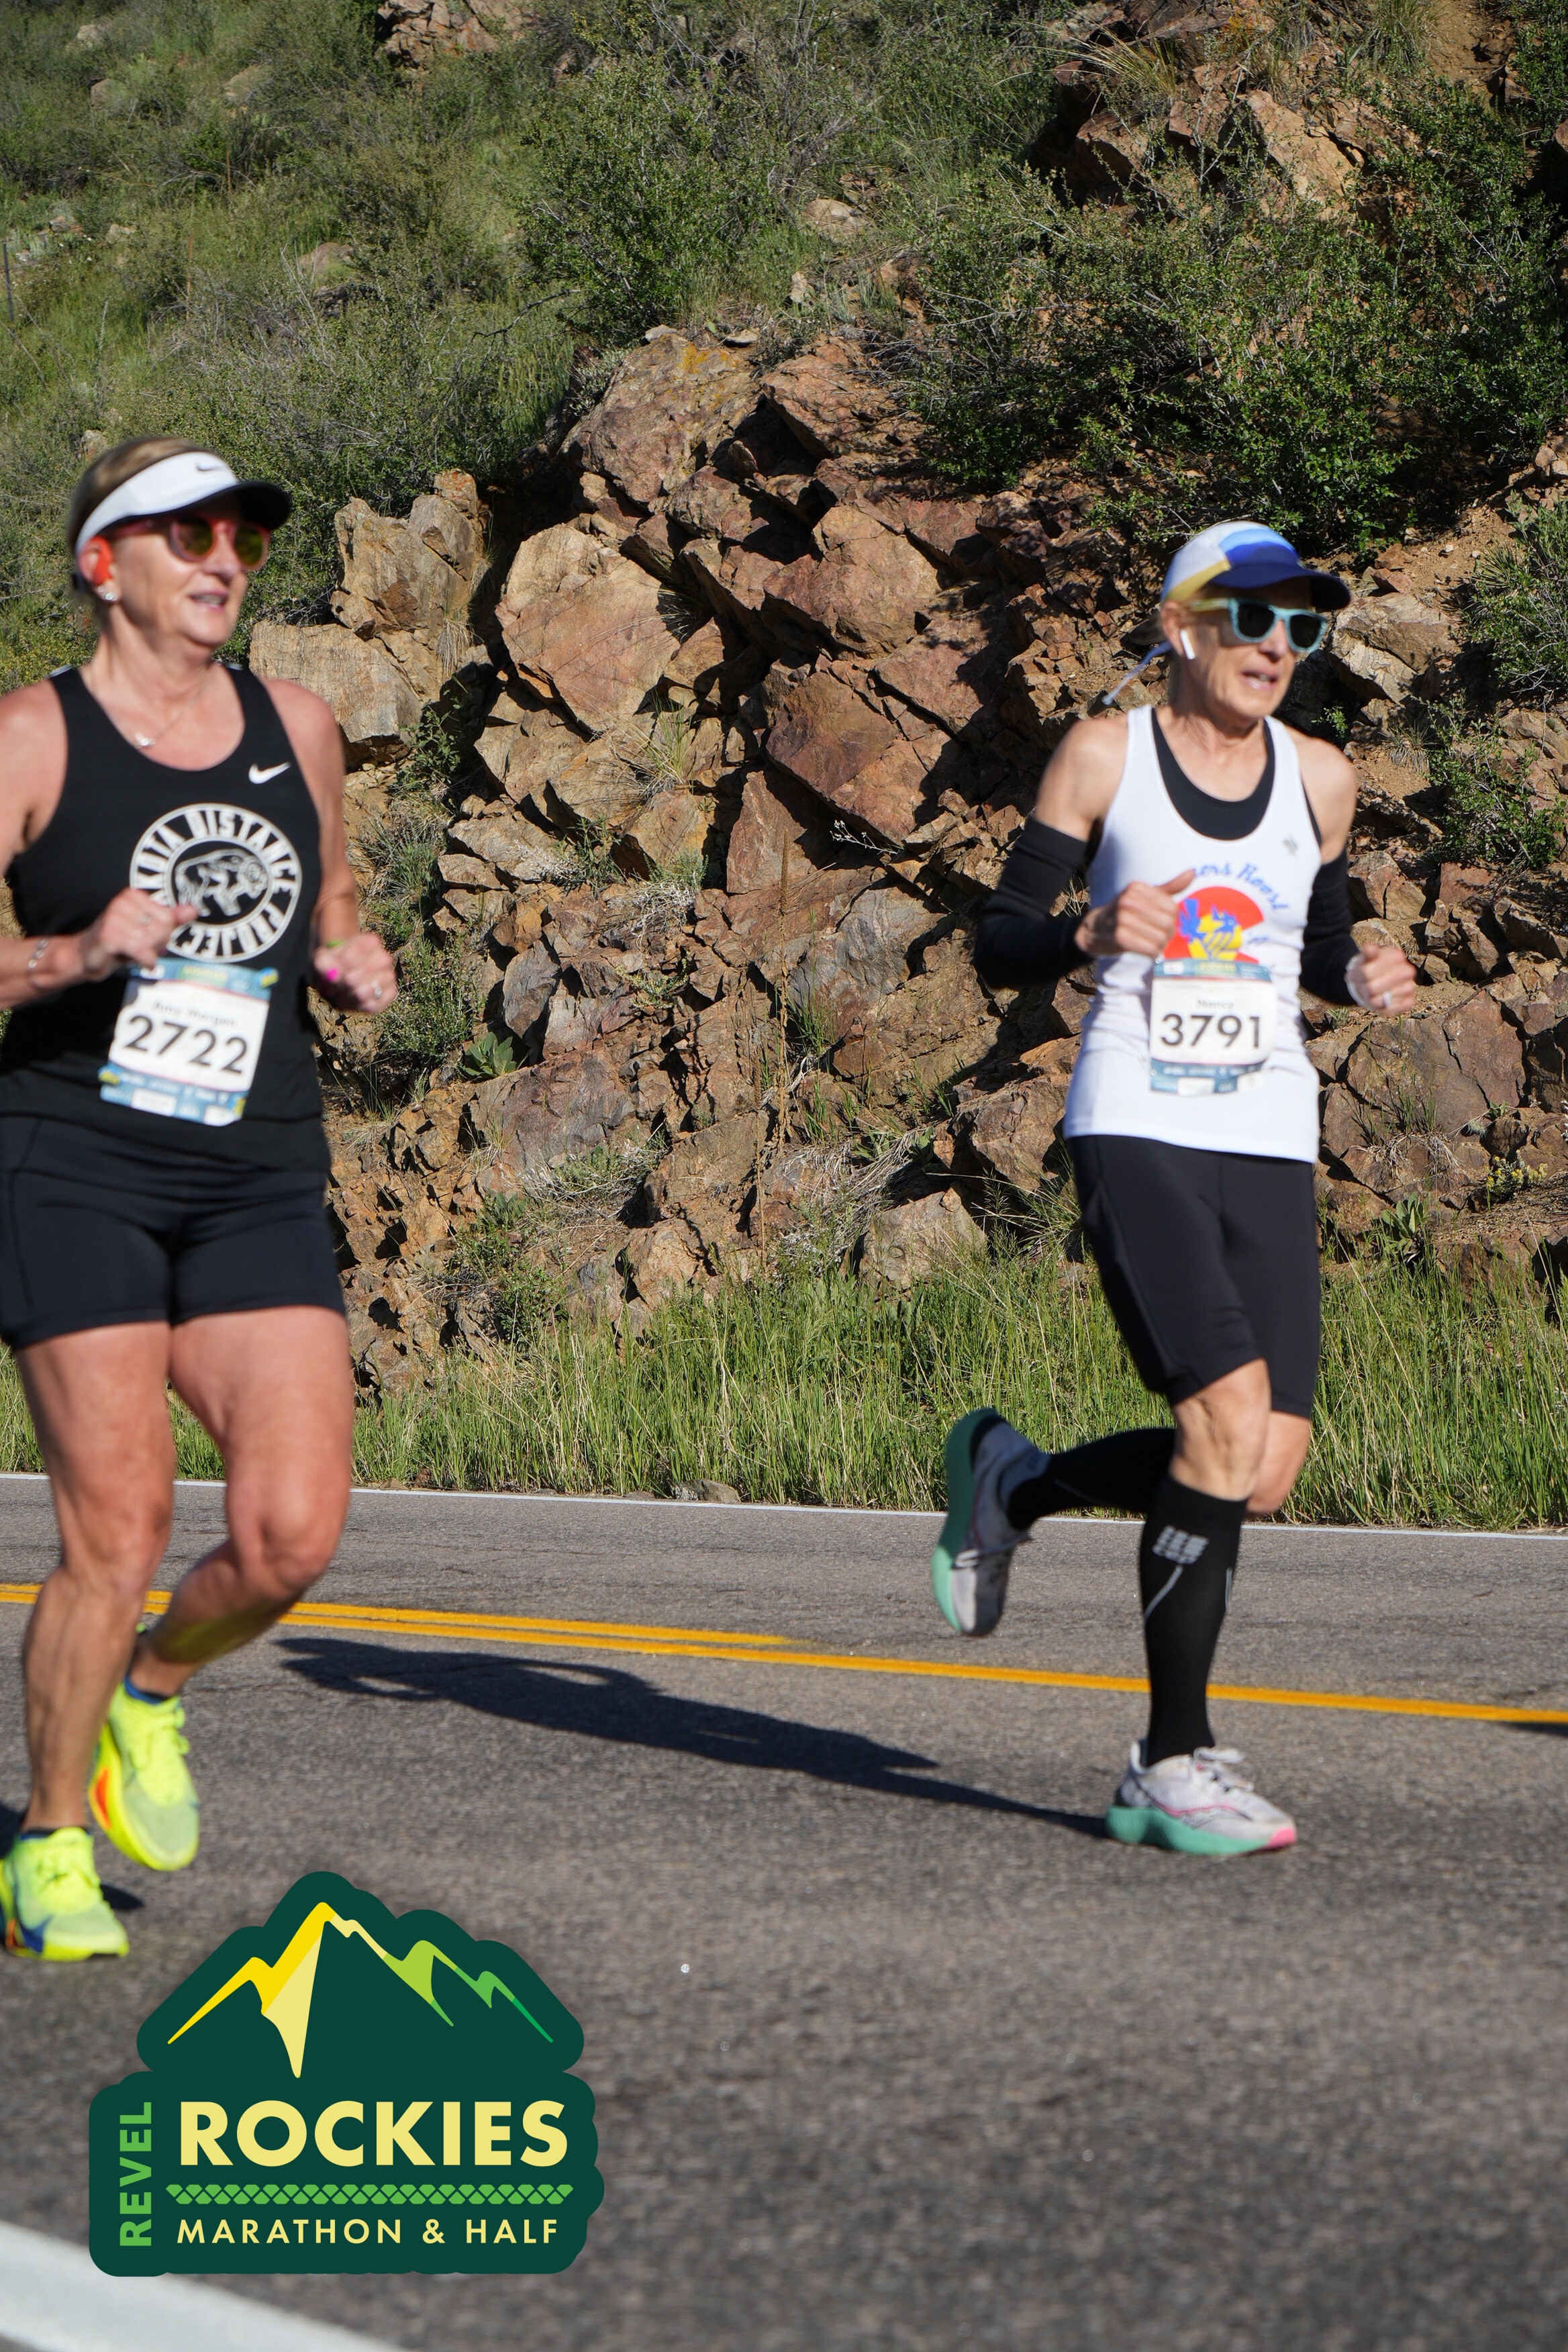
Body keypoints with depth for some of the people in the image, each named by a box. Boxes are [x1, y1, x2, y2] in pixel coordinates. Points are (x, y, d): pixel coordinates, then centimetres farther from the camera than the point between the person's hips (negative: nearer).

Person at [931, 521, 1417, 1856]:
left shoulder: (1320, 779, 11)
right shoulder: (1104, 756, 1)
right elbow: (1000, 947, 2)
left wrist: (1364, 980, 1)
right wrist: (1092, 935, -18)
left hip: (1270, 1145, 5)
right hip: (1137, 1131, -5)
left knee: (1267, 1471, -4)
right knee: (1230, 1416, -20)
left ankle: (1015, 1484, 25)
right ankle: (1175, 1762, -10)